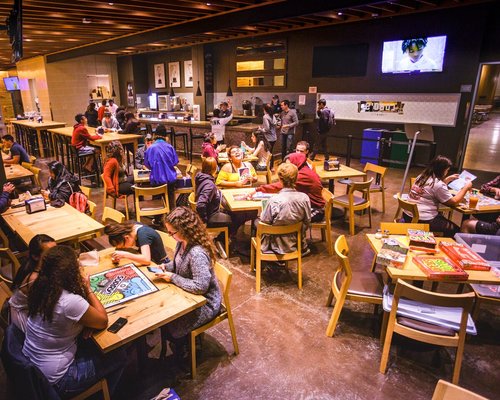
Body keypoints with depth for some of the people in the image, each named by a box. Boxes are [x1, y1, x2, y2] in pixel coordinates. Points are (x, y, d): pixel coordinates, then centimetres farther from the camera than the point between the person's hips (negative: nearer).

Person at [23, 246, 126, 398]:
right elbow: (103, 321, -17)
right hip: (54, 380, -8)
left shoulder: (41, 288, -8)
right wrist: (88, 289, -11)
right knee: (119, 356, 8)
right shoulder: (70, 302, -33)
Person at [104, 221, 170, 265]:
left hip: (160, 266, -7)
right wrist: (117, 256, -17)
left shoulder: (143, 234, -27)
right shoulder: (132, 226, -7)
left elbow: (146, 260, -38)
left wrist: (125, 254, -40)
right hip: (151, 264, 7)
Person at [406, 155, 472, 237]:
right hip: (424, 220, -9)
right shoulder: (438, 184, -15)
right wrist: (466, 187, 2)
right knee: (455, 229, 7)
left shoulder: (422, 176, 9)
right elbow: (454, 202, -6)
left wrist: (448, 179, 27)